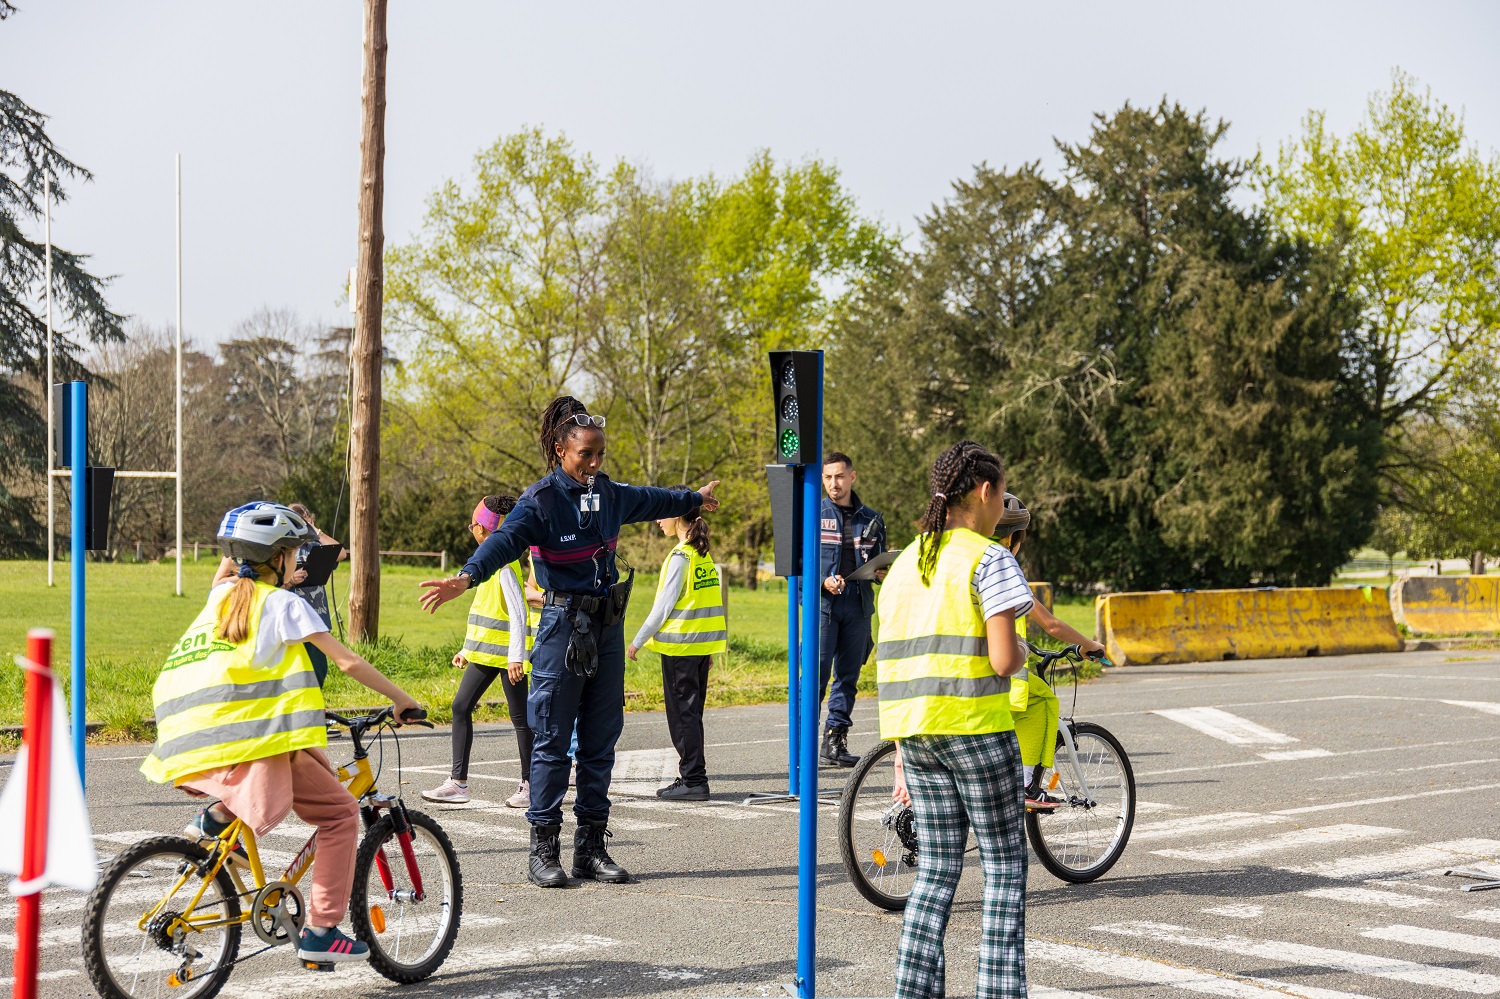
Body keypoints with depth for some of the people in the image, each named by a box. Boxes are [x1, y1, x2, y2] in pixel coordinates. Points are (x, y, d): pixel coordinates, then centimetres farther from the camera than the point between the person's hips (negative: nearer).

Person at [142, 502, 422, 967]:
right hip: (253, 744, -7)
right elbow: (348, 662, -1)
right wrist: (401, 698, 9)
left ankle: (216, 818, 19)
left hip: (192, 743, 7)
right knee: (340, 812, 7)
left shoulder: (222, 595, 18)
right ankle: (320, 932, 3)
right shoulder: (284, 604, 1)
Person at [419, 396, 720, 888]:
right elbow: (506, 540, -28)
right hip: (563, 626, -6)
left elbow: (651, 500, 29)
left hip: (608, 626, 6)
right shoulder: (541, 500, -11)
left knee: (600, 739, 8)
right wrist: (466, 577, -47)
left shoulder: (609, 494, 9)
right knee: (553, 740, -3)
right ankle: (543, 849, 4)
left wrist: (695, 498, 47)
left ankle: (591, 846, 15)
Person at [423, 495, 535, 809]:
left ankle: (530, 785, 9)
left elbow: (517, 611, -21)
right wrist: (467, 649, 22)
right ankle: (458, 783, 6)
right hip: (485, 652, 10)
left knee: (519, 717, 0)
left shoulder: (503, 562, -16)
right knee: (461, 707, 5)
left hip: (506, 652, -10)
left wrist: (515, 656, -25)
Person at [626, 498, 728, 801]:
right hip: (702, 644, 8)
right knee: (692, 712, 13)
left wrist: (638, 641, -8)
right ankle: (693, 778, 16)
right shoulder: (704, 554, 10)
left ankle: (693, 780, -2)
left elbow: (664, 605, -15)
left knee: (682, 712, -3)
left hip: (680, 644, -8)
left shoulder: (680, 556, -14)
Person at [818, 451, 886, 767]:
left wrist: (883, 574, -1)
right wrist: (821, 581, -15)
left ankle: (835, 740, 14)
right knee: (816, 674, -8)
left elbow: (880, 564, 21)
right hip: (822, 604, -4)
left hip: (858, 607, 4)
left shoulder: (871, 520, 13)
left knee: (848, 675, 7)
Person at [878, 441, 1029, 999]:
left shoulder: (905, 565, 13)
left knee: (935, 870, 11)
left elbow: (894, 669, 13)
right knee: (1004, 864, 5)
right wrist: (1020, 654, 7)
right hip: (975, 728, -6)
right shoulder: (987, 559, -8)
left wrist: (902, 754, 16)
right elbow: (1003, 660, -17)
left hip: (917, 732, 6)